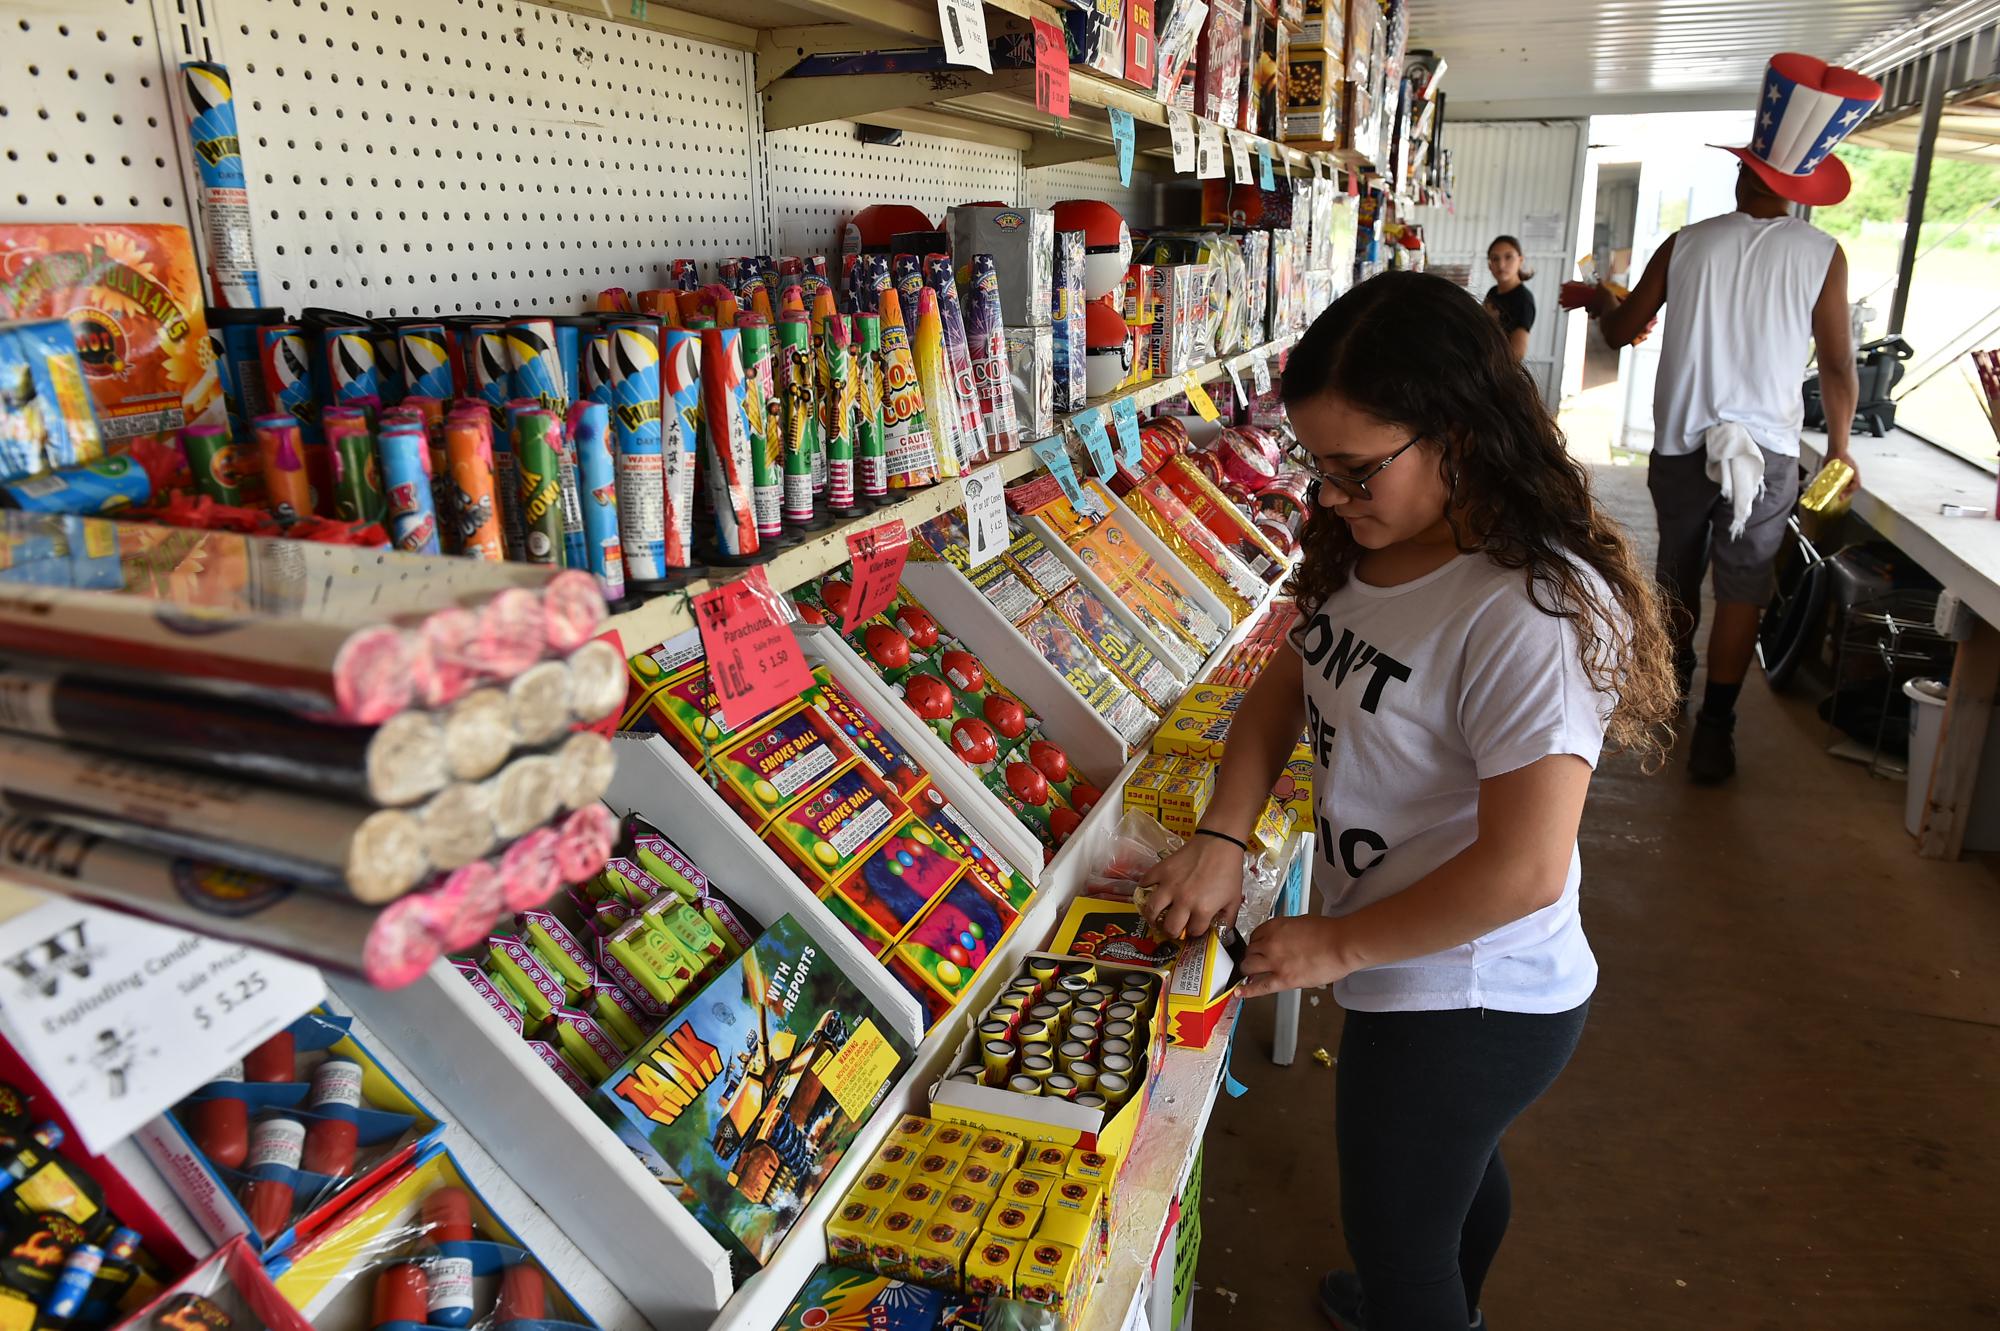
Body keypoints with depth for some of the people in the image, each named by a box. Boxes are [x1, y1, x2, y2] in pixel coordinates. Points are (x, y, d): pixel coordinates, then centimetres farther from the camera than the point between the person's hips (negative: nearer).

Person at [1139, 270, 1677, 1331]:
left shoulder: (1533, 614, -32)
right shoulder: (1372, 551, -4)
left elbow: (1523, 869, -32)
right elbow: (1288, 682, 5)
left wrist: (1337, 945, -20)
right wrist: (1220, 839, -9)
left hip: (1469, 1003, -9)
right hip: (1435, 989, 9)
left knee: (1396, 1240, 15)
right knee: (1455, 1172, 35)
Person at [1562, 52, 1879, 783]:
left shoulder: (1687, 244, -2)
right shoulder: (1822, 255, -5)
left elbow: (1621, 331, 7)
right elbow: (1838, 367, -3)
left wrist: (1596, 300, 28)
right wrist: (1839, 447, 11)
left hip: (1682, 442, 2)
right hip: (1767, 448, -2)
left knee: (1677, 572, 20)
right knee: (1742, 587, 4)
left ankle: (1668, 686, 42)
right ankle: (1714, 729, 2)